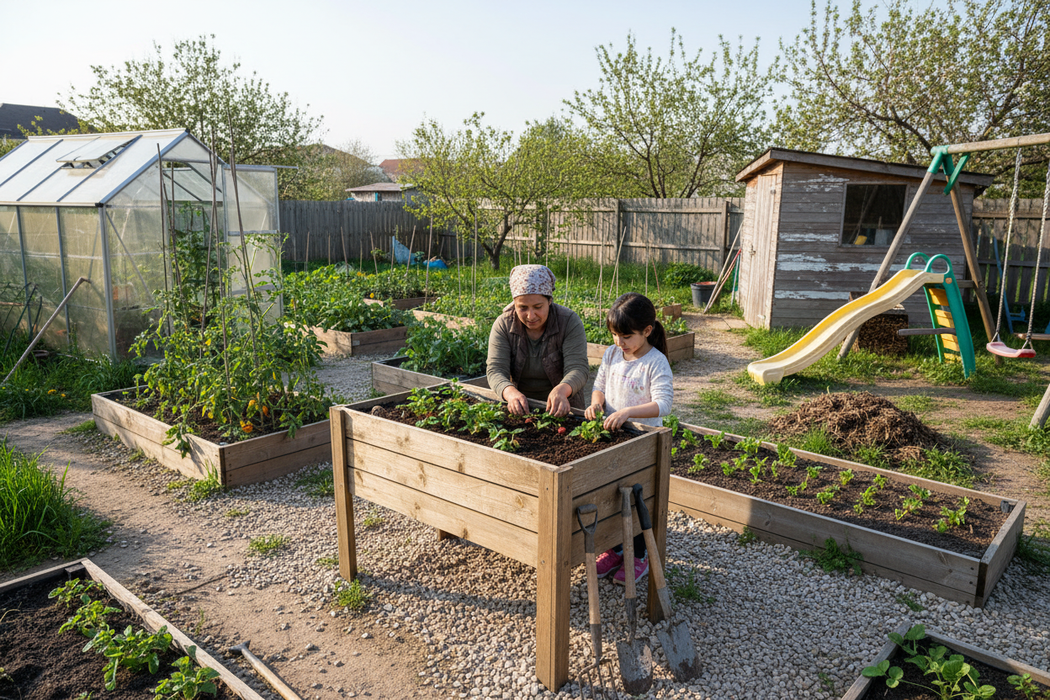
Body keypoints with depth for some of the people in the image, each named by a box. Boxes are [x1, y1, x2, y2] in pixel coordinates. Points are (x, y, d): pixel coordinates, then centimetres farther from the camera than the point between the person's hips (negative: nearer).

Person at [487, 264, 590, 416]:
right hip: (519, 409, 3)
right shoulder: (503, 325, -8)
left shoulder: (569, 321, -10)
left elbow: (578, 369, -17)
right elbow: (495, 370, -15)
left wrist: (561, 390, -39)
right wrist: (511, 393, -36)